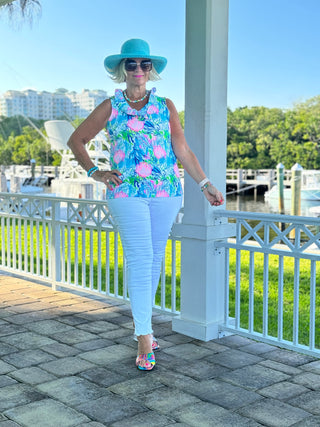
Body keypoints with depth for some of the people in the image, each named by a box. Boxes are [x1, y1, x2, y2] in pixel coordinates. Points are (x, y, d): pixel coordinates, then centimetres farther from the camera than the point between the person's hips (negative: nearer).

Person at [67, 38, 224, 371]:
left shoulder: (165, 106, 11)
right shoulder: (110, 107, 7)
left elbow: (182, 150, 11)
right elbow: (76, 140, 13)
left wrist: (205, 184, 8)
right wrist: (94, 173, 3)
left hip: (166, 193, 3)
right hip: (126, 192, -2)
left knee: (155, 259, 7)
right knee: (140, 259, -11)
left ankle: (140, 321, 25)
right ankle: (144, 338, -8)